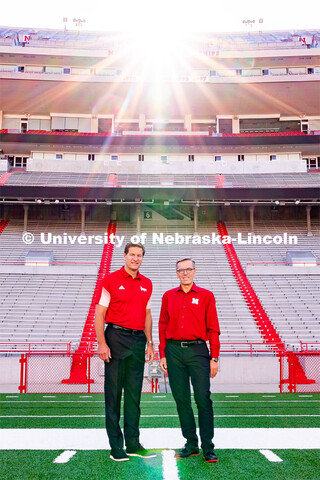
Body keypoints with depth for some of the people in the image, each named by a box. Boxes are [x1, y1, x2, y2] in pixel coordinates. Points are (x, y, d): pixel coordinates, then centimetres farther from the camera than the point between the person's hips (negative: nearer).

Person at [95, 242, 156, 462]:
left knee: (134, 394, 9)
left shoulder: (147, 284, 12)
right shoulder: (110, 280, -3)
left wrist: (150, 343, 13)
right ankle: (116, 446, 11)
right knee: (113, 393, 1)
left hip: (138, 340, 5)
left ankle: (133, 444, 18)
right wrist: (102, 343, -13)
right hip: (116, 338, -5)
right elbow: (99, 314, -6)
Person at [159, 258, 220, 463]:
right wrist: (162, 355, 6)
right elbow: (163, 327, 13)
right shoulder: (168, 296, 11)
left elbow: (213, 329, 4)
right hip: (174, 351, 2)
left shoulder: (206, 296, 6)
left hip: (197, 350, -2)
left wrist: (214, 357, -1)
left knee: (203, 398, -6)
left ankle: (208, 447, 3)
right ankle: (191, 444, 17)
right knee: (181, 399, 6)